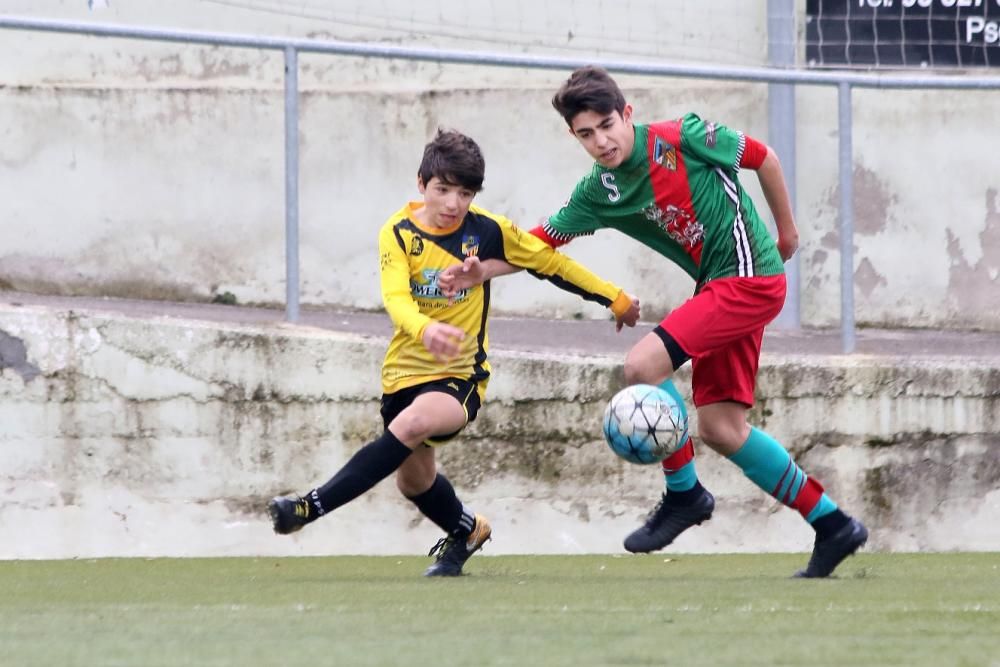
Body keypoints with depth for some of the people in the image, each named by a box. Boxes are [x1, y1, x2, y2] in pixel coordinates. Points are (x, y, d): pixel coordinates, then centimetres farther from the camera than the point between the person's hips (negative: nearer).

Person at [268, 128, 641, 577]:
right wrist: (426, 329, -48)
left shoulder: (489, 232, -7)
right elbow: (395, 296, -25)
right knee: (414, 479, 16)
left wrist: (614, 298, 12)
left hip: (461, 376, -3)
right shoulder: (399, 233, -9)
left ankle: (312, 507, -35)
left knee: (412, 424, -33)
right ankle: (467, 531, 49)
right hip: (405, 370, 3)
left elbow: (550, 263, 6)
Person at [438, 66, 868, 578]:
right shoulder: (598, 192, 3)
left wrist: (785, 229, 12)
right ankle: (833, 525, 13)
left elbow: (762, 157, 0)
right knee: (721, 429, 4)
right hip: (717, 288, 8)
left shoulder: (683, 138, -13)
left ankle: (683, 493, -1)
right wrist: (486, 269, -12)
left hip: (751, 276, -8)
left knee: (642, 365, -20)